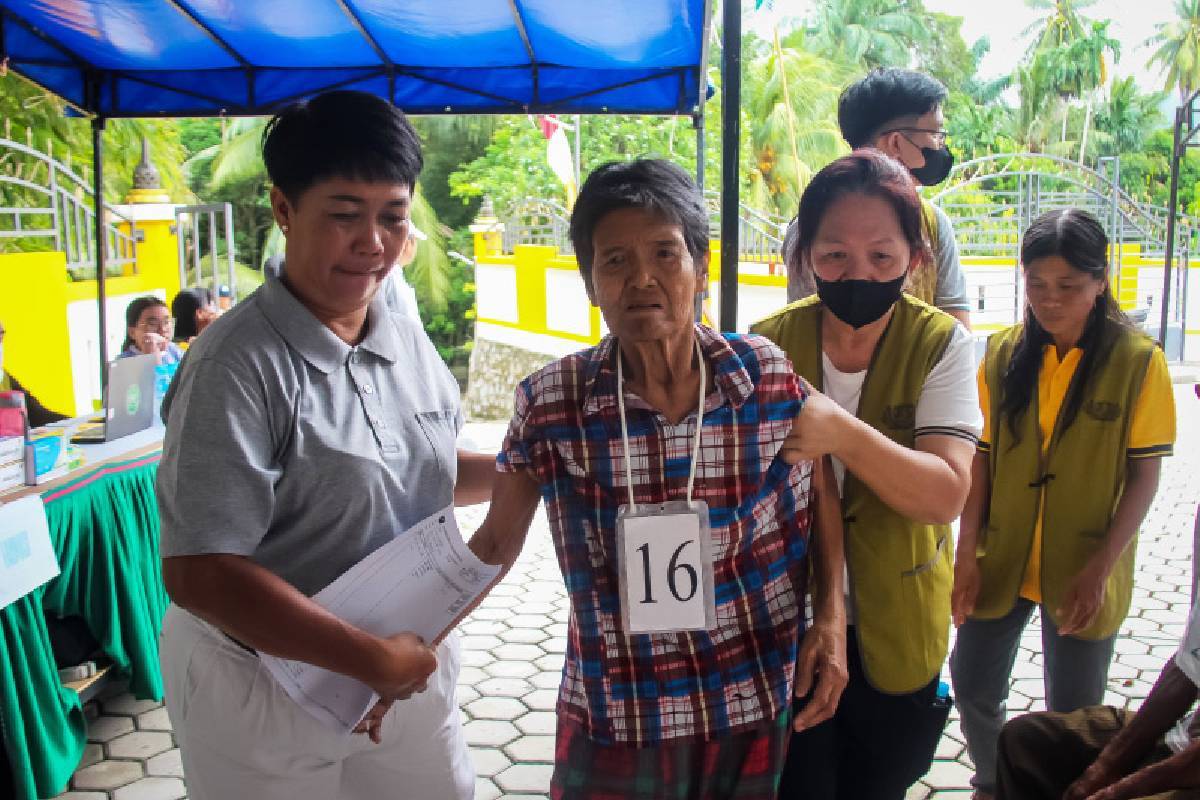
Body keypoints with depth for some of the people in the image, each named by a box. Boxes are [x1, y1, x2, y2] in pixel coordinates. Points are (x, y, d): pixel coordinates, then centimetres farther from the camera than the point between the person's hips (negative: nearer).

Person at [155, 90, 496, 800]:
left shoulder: (408, 341, 0)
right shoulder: (241, 364, -21)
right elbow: (199, 573, -25)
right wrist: (369, 657, -25)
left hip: (408, 668, 6)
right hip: (268, 693, -6)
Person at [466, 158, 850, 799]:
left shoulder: (777, 379, -11)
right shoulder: (548, 404, -12)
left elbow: (821, 494, 7)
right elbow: (496, 541, 0)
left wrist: (832, 617, -3)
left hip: (757, 719, 2)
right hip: (611, 727, -1)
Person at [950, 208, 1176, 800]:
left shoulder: (1138, 361, -10)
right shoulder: (1004, 353, -2)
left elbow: (1145, 473, -8)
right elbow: (981, 457, 1)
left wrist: (1099, 570, -14)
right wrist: (967, 556, -3)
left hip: (1082, 573, -3)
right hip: (1001, 561, 3)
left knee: (1073, 716, 9)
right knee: (972, 686, 13)